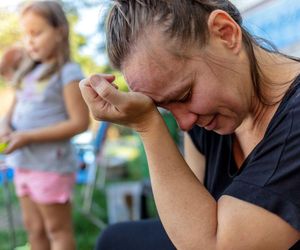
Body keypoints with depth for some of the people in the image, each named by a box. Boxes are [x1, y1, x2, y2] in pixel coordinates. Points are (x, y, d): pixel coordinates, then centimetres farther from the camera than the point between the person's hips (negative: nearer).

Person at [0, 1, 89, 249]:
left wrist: (28, 137, -20)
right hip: (24, 164, 8)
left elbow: (79, 122, -17)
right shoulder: (28, 72, 11)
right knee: (34, 228, 17)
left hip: (51, 165, -7)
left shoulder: (68, 72, -11)